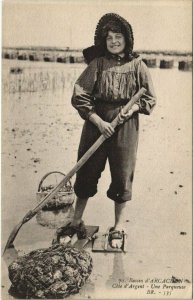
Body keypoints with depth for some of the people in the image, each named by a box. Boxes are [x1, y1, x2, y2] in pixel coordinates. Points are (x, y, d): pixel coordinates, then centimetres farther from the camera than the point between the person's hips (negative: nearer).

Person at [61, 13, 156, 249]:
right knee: (87, 172, 7)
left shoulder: (138, 66, 3)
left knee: (123, 177, 3)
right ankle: (76, 222, 26)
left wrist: (133, 108, -12)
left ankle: (118, 229, 18)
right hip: (97, 123, 0)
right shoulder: (97, 64, 1)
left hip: (126, 126, 0)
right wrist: (99, 121, -13)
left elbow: (150, 99, 8)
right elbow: (79, 96, -4)